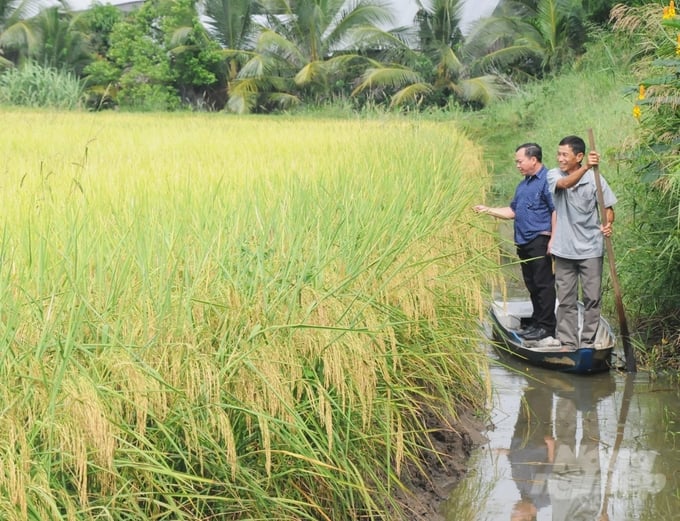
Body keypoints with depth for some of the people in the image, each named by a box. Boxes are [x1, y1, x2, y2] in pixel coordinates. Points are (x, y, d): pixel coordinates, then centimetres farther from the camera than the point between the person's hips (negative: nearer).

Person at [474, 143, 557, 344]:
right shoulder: (523, 185, 20)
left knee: (544, 284, -6)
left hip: (540, 240, -9)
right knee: (531, 284, 13)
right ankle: (537, 323, 20)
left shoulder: (547, 180, -11)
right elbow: (512, 211, 22)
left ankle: (546, 327, -2)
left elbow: (556, 211, -16)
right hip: (524, 242, 9)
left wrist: (553, 239, -21)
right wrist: (487, 210, 13)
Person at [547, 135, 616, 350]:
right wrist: (586, 168, -46)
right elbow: (565, 184, -27)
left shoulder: (594, 179, -6)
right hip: (564, 249, 1)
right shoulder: (553, 175, -3)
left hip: (591, 249, -1)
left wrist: (608, 224, -22)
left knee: (593, 298, 4)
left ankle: (588, 342, 14)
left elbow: (608, 208, 1)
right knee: (566, 300, 7)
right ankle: (568, 343, 14)